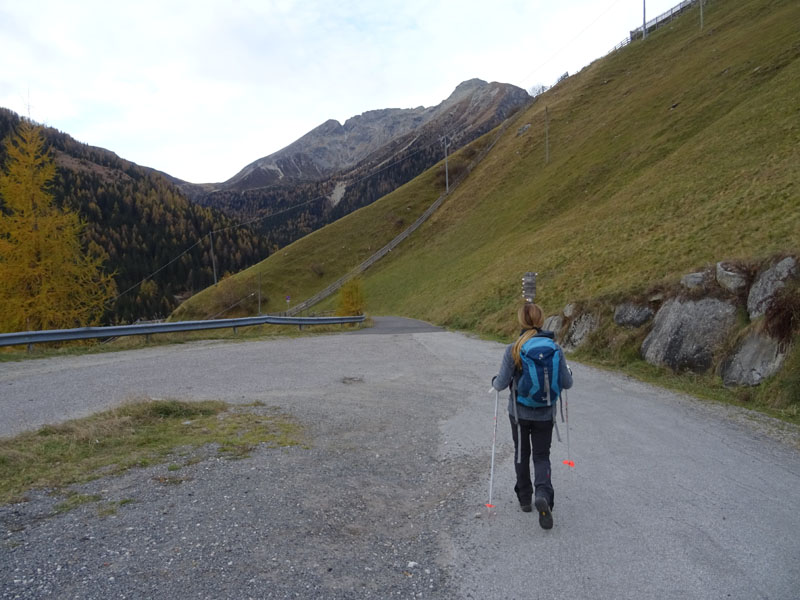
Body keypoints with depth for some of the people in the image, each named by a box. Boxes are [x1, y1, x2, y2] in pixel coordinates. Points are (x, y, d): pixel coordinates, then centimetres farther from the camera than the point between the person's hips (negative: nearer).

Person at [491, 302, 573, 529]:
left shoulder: (513, 350, -16)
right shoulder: (555, 349, -10)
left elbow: (501, 384, -14)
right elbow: (566, 383, -5)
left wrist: (494, 382, 9)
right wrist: (568, 374, 17)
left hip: (519, 412, -1)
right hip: (545, 414, 1)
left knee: (522, 454, 20)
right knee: (542, 456, 13)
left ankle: (525, 499, 31)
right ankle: (543, 495, -12)